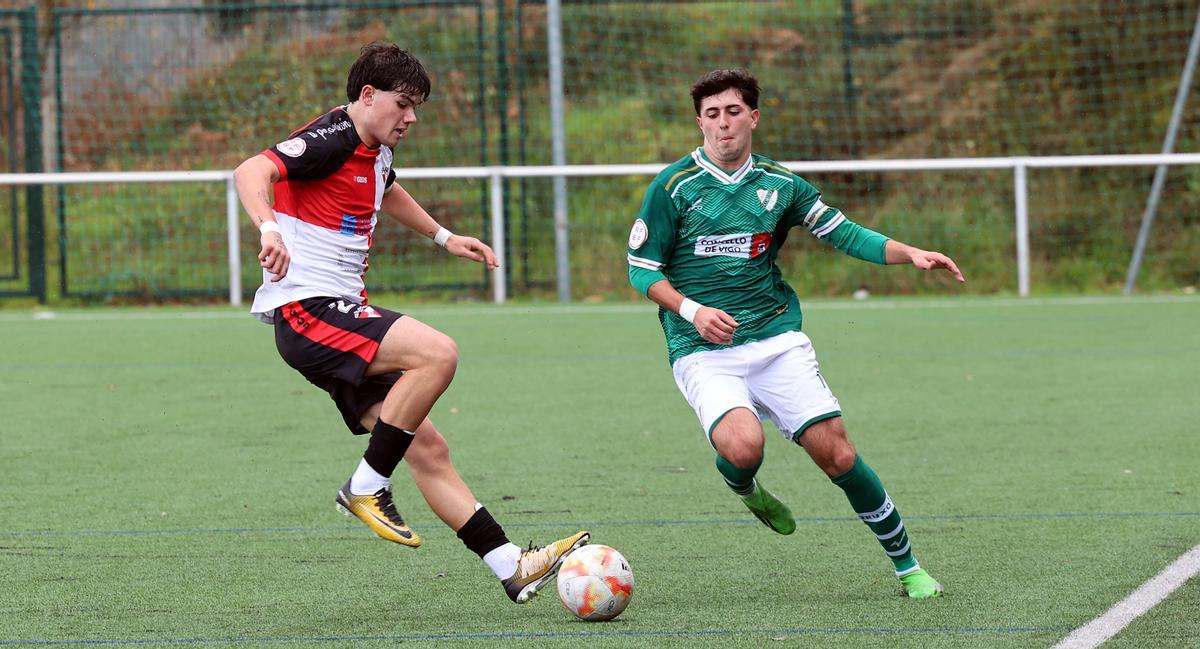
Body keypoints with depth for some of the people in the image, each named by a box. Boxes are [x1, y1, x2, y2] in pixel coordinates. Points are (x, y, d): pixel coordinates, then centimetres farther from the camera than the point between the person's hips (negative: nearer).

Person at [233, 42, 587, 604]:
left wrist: (443, 237, 46)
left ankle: (512, 567, 2)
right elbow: (251, 172, -30)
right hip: (306, 308, -10)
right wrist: (269, 229, -48)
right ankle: (366, 487, -17)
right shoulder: (333, 141, -13)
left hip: (342, 314, 10)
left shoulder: (375, 152, 17)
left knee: (427, 449, 4)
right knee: (436, 353, -29)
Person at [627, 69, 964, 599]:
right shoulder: (674, 186, -2)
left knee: (835, 452, -7)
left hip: (776, 340, 3)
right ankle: (743, 489, 9)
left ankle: (907, 566, 8)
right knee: (742, 445, -30)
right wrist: (691, 309, -15)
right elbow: (642, 268, 1)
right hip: (703, 352, -3)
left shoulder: (778, 184, 8)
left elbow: (843, 232, 13)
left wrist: (911, 255, -1)